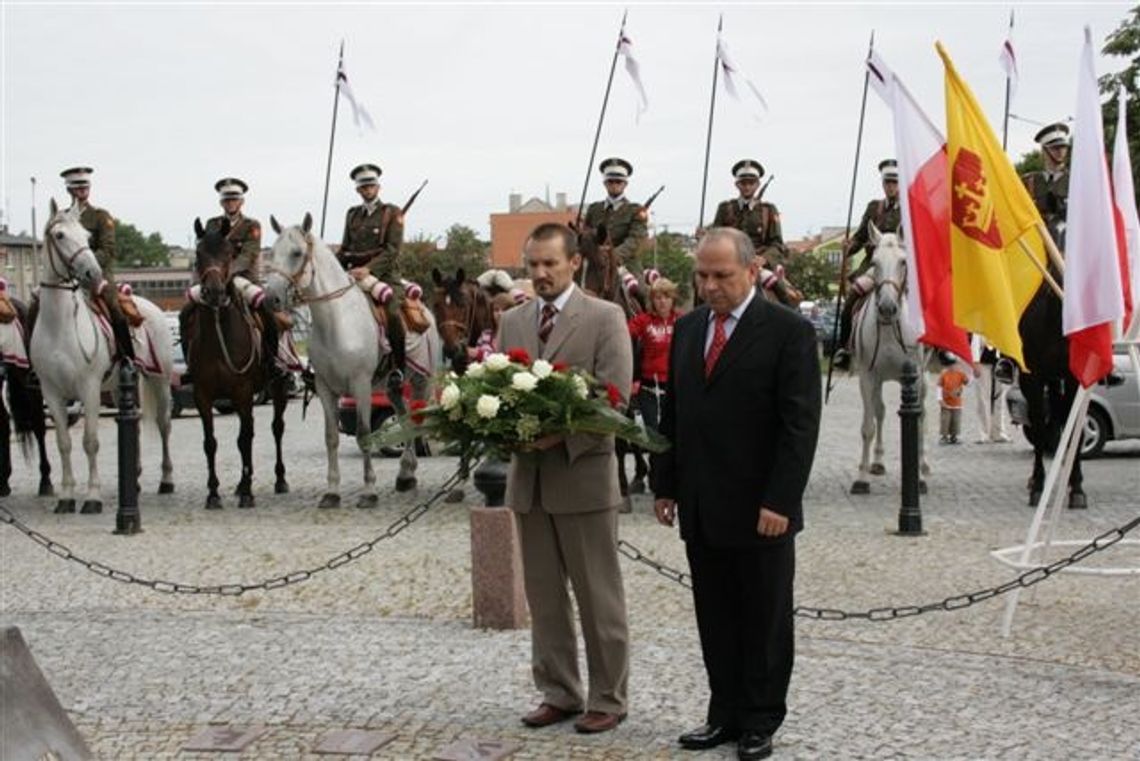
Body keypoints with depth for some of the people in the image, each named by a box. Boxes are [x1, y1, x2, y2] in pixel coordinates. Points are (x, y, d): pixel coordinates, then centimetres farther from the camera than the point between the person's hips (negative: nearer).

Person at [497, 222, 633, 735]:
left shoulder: (605, 318, -4)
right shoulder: (511, 321, 12)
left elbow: (616, 396, -12)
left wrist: (563, 435, -22)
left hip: (584, 475, -5)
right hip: (528, 477, 5)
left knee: (599, 597, 4)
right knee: (543, 596, 12)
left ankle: (607, 699, 15)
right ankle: (558, 693, 24)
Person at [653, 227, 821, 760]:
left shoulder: (789, 331, -9)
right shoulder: (687, 328, 10)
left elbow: (800, 425, -13)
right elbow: (671, 412, 15)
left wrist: (780, 501, -18)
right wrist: (665, 485, 10)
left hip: (760, 510, -5)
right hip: (700, 510, 6)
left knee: (765, 621, 7)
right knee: (715, 619, 12)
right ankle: (725, 714, 23)